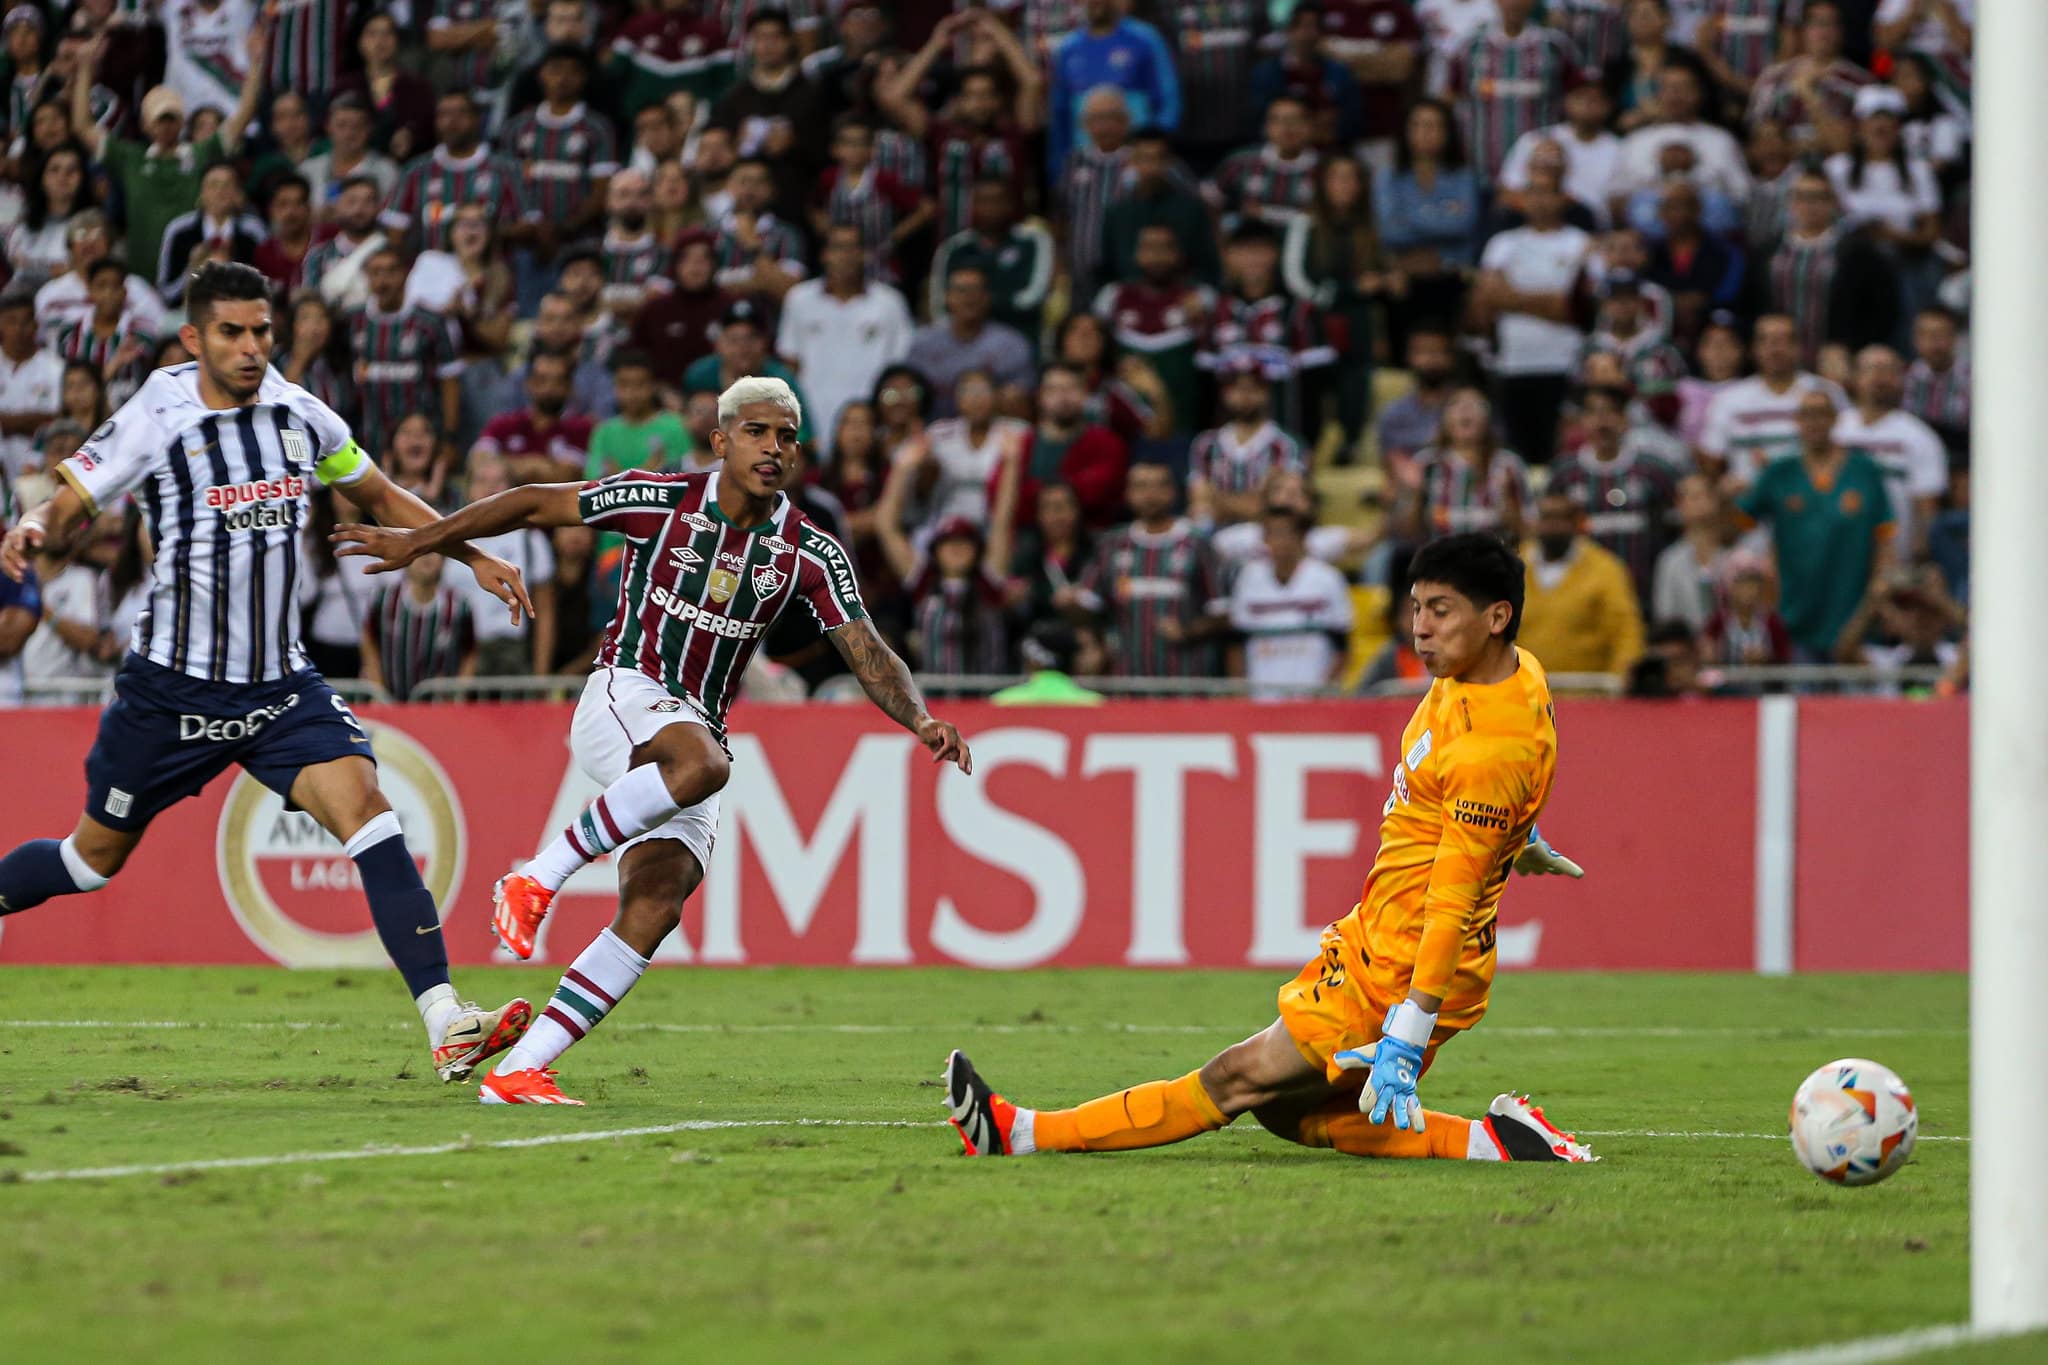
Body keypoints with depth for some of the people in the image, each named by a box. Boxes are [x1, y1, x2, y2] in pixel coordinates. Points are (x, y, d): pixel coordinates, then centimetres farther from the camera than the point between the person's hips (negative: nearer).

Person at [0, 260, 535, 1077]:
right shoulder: (155, 423, -10)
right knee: (96, 856, 10)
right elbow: (67, 507, -8)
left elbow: (379, 498, 19)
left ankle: (445, 1024, -26)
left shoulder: (299, 416, 2)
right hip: (173, 689, -3)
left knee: (364, 808, -18)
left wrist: (474, 556, 14)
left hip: (280, 682, 3)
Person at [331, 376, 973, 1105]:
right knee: (701, 762, -39)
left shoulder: (811, 553, 1)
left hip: (698, 733, 4)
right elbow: (536, 503, 2)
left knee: (655, 908, -15)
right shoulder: (661, 501, -6)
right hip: (623, 696, -4)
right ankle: (538, 877, -26)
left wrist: (921, 721, -22)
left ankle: (518, 1071, -13)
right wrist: (418, 543, 5)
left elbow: (868, 654, -3)